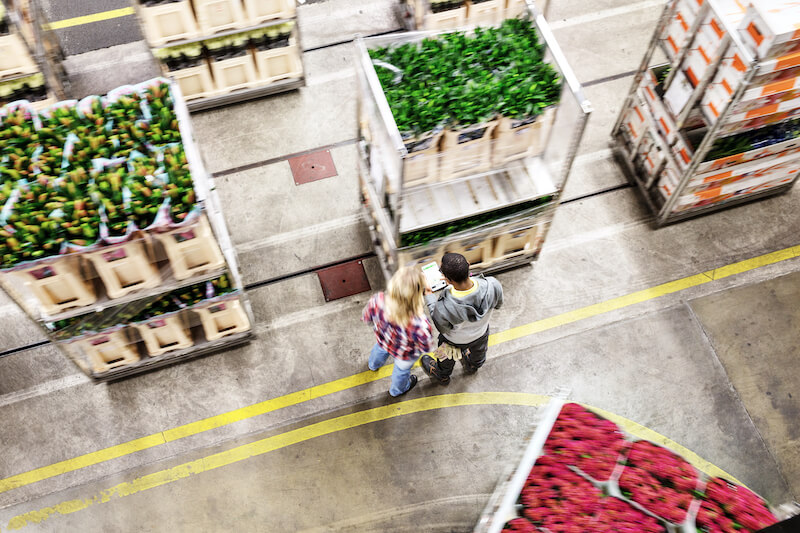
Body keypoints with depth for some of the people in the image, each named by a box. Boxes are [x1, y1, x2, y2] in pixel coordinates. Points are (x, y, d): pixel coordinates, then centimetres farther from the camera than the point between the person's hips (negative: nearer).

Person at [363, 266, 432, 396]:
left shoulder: (377, 301, -41)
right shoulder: (420, 325, -49)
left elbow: (366, 317, -17)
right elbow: (425, 347, -26)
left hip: (383, 341, 3)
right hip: (405, 355, -3)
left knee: (380, 349, 42)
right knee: (402, 370, 35)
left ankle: (374, 364, 78)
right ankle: (398, 390, 69)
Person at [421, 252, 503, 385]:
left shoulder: (444, 307, -46)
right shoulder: (493, 285, -38)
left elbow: (442, 328, -21)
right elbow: (497, 304, -13)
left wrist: (429, 298, -10)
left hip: (455, 341, -3)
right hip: (481, 334, 3)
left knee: (447, 359, 34)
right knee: (478, 354, 40)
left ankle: (442, 376, 67)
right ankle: (472, 367, 74)